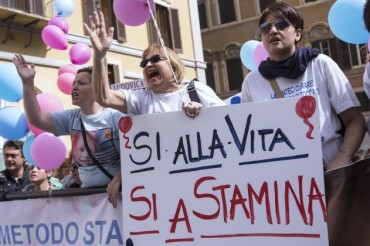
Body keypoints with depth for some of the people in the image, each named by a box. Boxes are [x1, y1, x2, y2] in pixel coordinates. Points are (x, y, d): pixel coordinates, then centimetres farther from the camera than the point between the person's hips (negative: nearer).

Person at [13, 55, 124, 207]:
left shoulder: (114, 117, -9)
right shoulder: (71, 118, 4)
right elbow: (36, 119, -5)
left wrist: (118, 180, -25)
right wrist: (28, 83, -12)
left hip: (116, 188, -4)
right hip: (88, 190, 4)